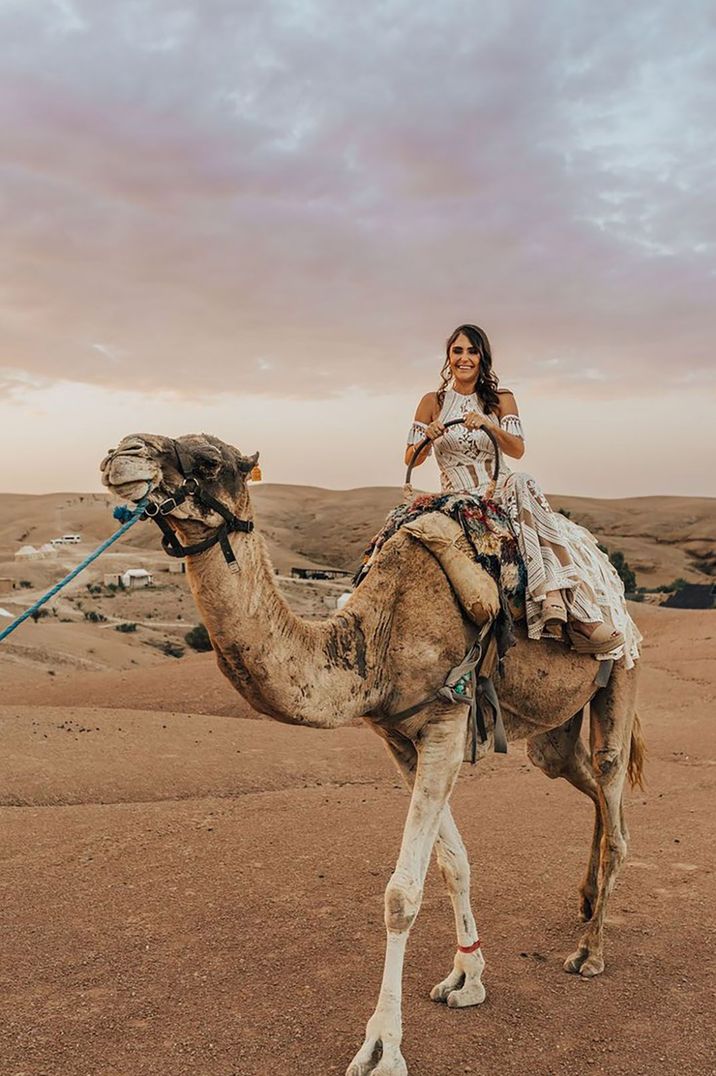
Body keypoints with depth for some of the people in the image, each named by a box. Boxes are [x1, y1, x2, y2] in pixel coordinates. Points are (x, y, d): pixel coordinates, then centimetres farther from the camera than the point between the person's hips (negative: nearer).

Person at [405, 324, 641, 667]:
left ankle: (554, 594, -43)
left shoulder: (501, 400, 9)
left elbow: (518, 449, -5)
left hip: (501, 492, 2)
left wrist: (489, 425, -24)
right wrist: (428, 437, -16)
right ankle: (553, 597, -39)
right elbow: (411, 458, 6)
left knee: (524, 484, -35)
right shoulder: (432, 402, 7)